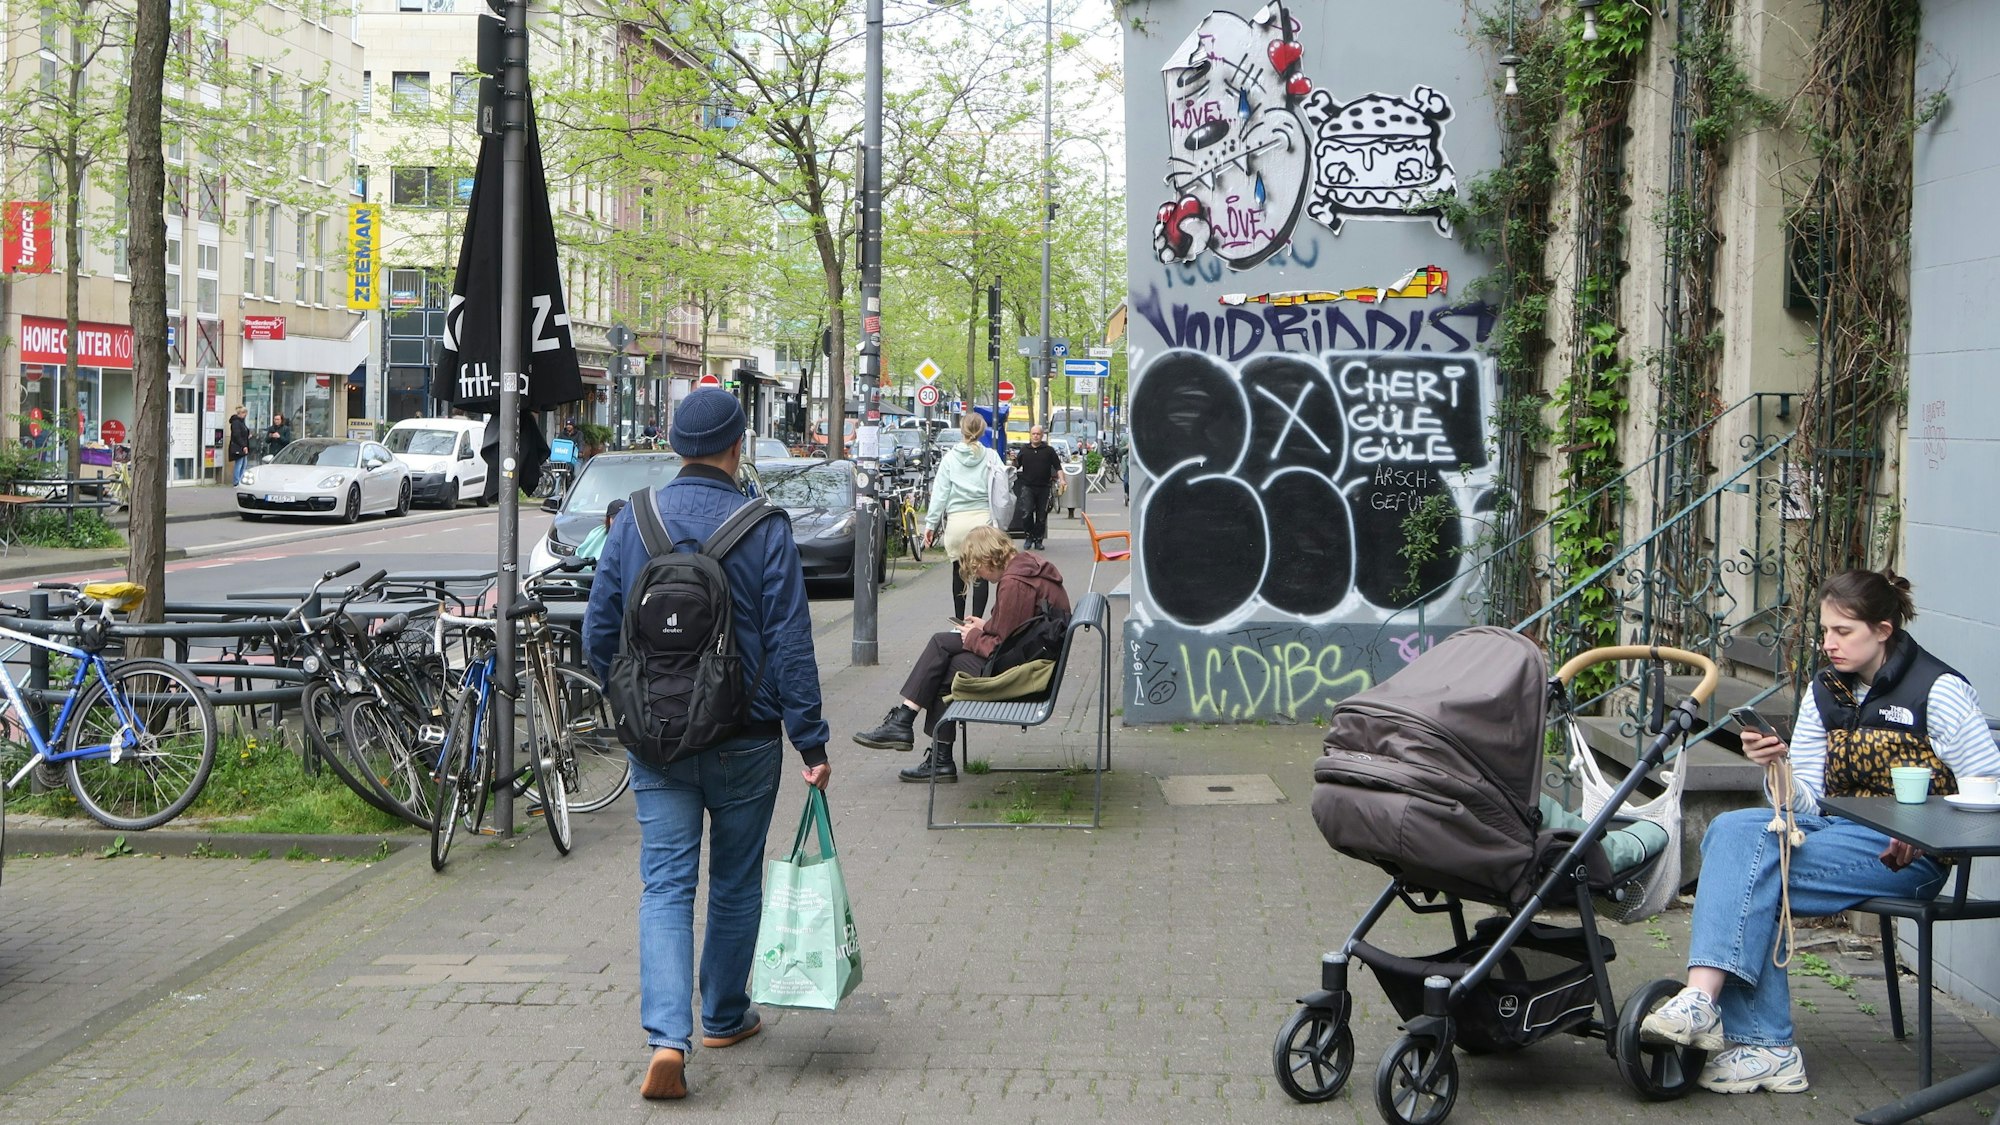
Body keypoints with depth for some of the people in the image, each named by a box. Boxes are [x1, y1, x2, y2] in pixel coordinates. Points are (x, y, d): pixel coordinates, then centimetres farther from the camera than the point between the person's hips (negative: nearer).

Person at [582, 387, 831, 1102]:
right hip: (745, 741, -1)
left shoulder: (632, 521, 0)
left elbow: (598, 633, 4)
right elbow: (790, 644, -10)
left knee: (666, 886, 2)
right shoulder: (765, 528, -9)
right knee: (735, 883, 16)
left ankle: (668, 1037, -14)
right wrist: (812, 744, -6)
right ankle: (725, 1017, 30)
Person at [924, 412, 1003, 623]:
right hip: (983, 517, 0)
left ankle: (959, 619, 22)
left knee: (958, 571, 14)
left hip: (956, 520, 1)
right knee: (981, 573, 2)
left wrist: (931, 523, 5)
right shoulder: (991, 457, 2)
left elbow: (940, 492, 2)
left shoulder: (950, 458, 3)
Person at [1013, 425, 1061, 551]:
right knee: (1026, 513, -13)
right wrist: (1013, 461, -5)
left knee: (1041, 516, 3)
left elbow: (1058, 467, 3)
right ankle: (1030, 536, 6)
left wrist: (1061, 480, -10)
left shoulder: (1049, 450, 4)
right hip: (1028, 487, 0)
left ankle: (1039, 540, 14)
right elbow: (1016, 466, 14)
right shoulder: (1024, 450, 7)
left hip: (1044, 488, 0)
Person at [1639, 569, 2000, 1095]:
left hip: (1906, 854, -6)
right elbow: (1808, 801, 11)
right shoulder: (1826, 690, 14)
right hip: (1837, 827, 6)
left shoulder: (1938, 690, -3)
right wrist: (1779, 765, -10)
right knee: (1732, 828, -24)